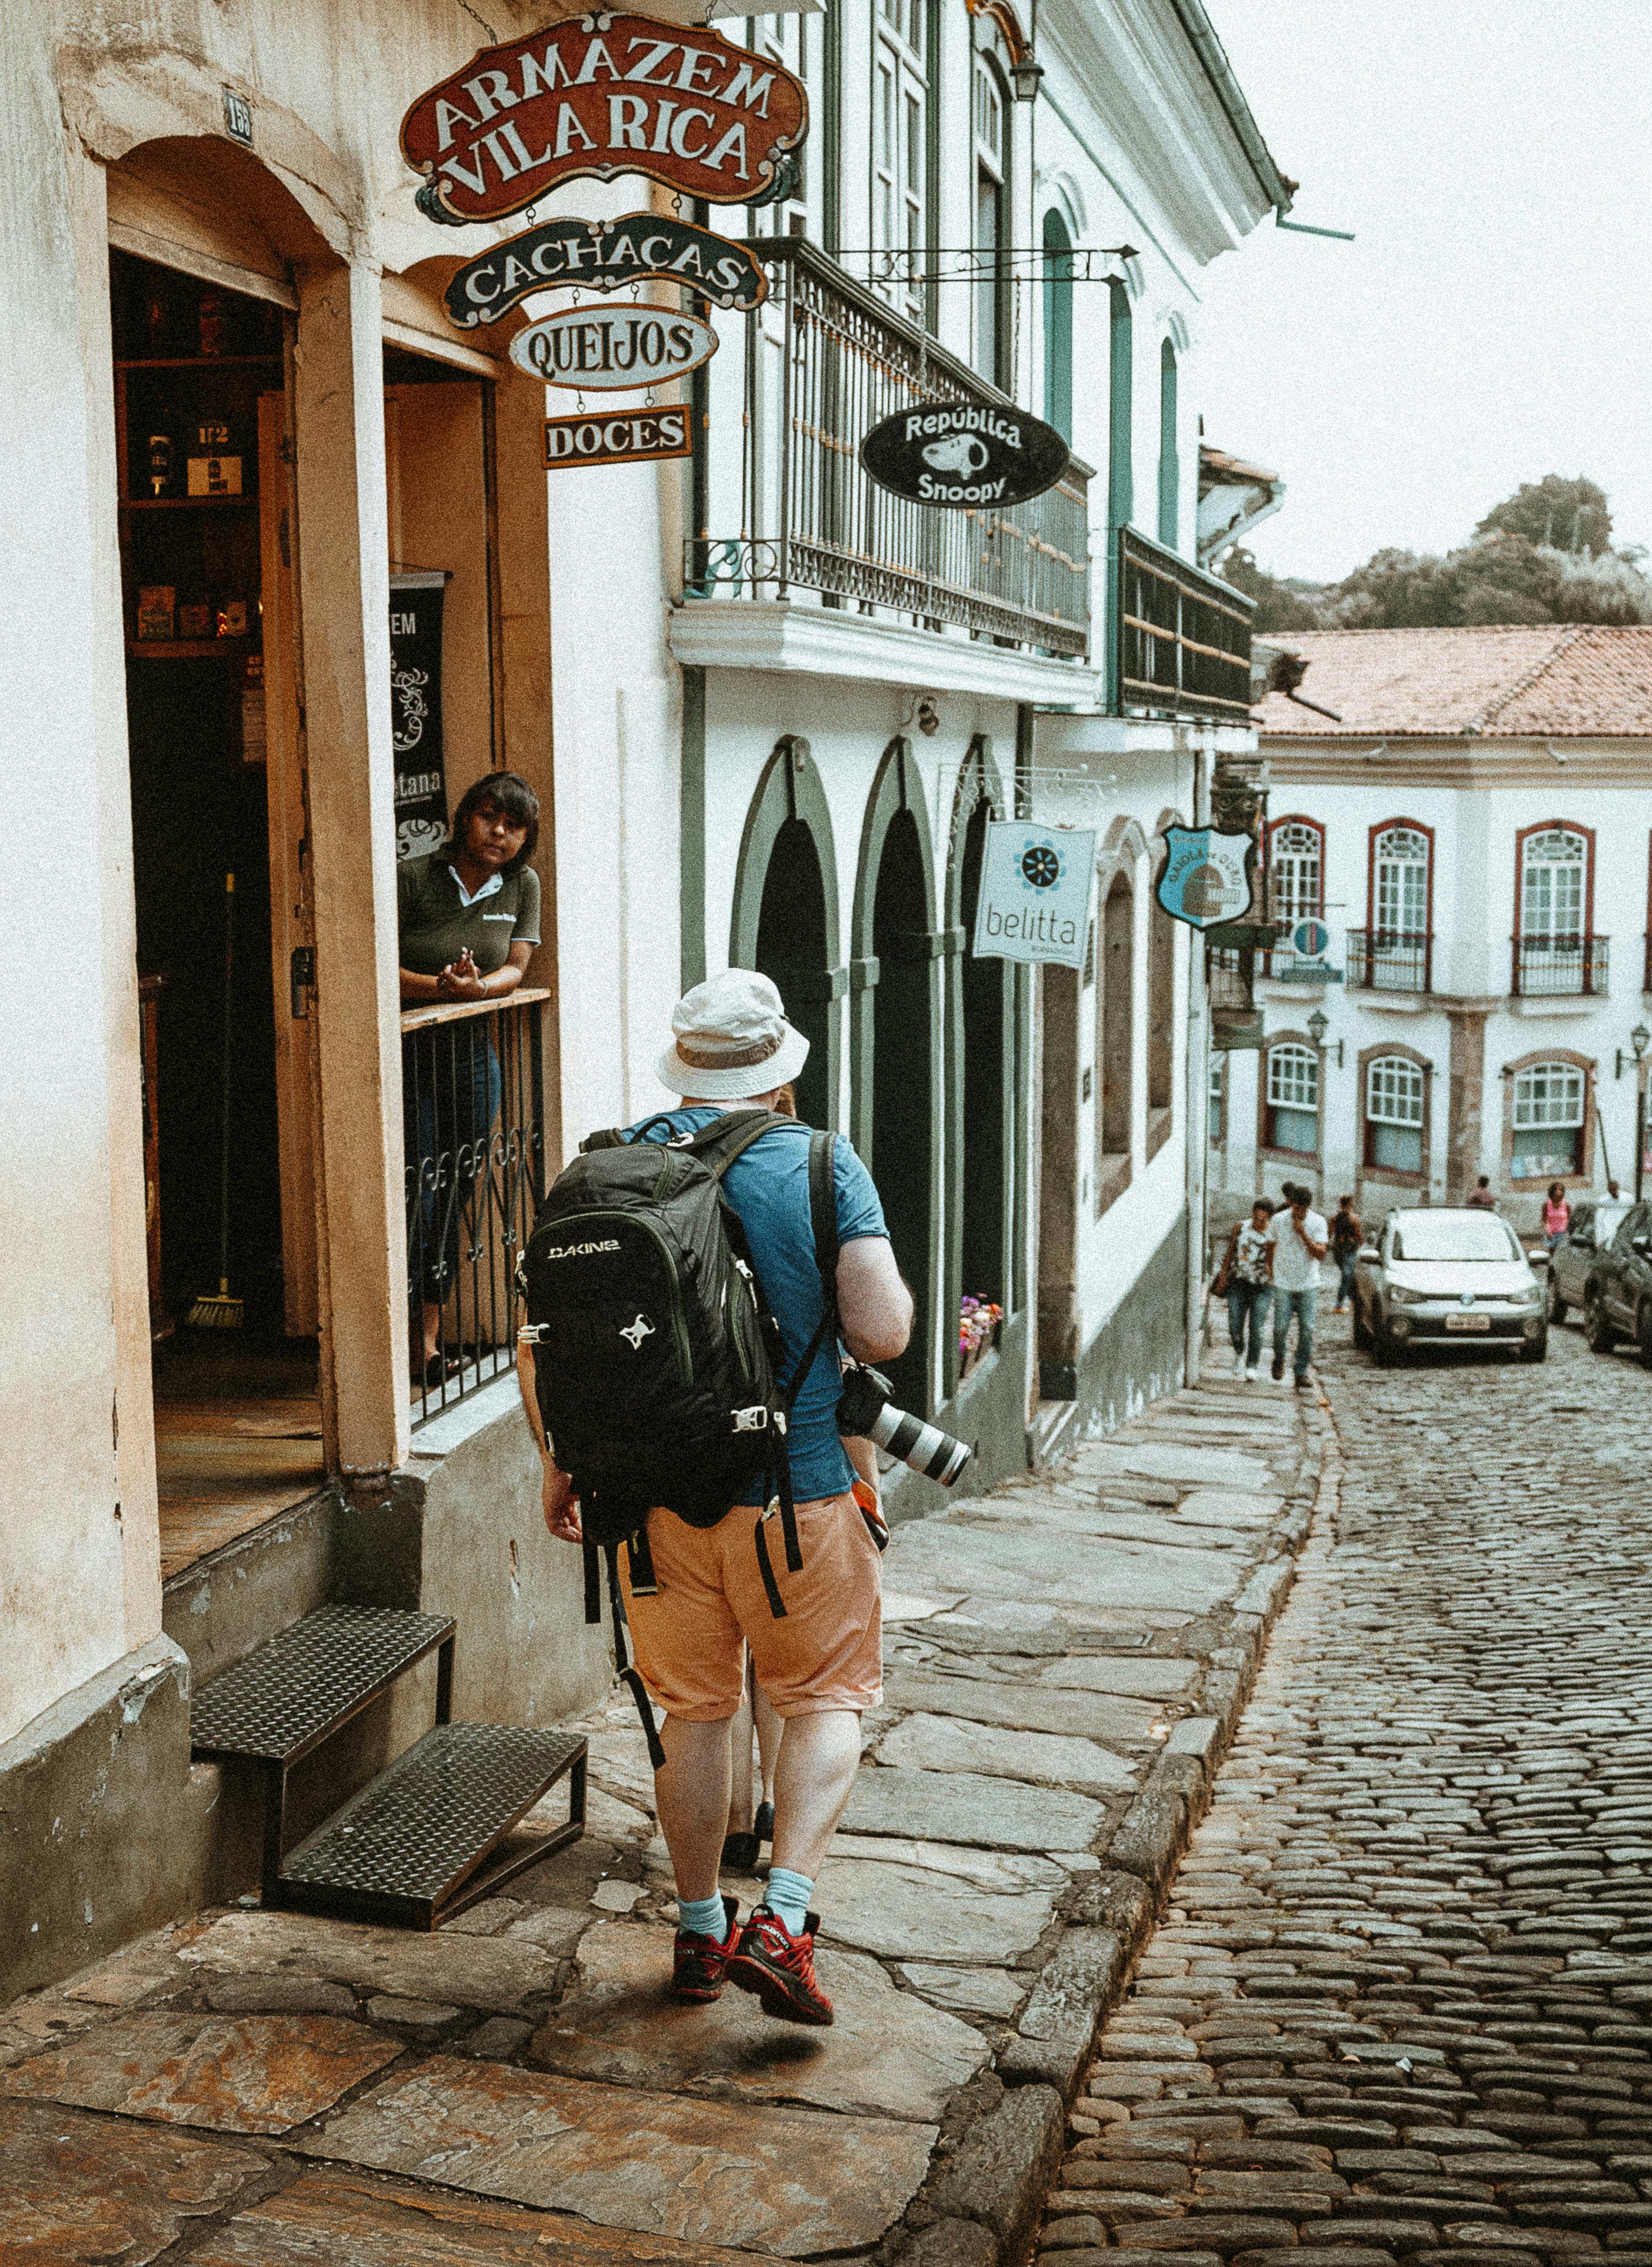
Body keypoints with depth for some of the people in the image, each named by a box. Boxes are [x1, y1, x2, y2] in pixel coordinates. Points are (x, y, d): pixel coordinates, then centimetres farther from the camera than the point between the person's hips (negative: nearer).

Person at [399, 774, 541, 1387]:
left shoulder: (523, 886, 5)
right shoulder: (412, 879, -10)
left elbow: (515, 969, 3)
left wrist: (478, 987, -18)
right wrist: (440, 985, -24)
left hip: (473, 1055, 5)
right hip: (406, 1056, -5)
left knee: (456, 1198, 8)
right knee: (417, 1198, -9)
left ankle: (430, 1339, 17)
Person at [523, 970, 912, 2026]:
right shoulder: (822, 1166, -9)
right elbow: (882, 1333, -15)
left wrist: (558, 1460, 13)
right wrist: (891, 1283, 8)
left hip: (656, 1494, 3)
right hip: (795, 1486, -3)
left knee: (694, 1711, 17)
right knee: (828, 1699, 13)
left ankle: (702, 1933, 26)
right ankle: (782, 1920, -1)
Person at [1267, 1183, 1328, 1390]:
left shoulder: (1318, 1222, -6)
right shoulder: (1278, 1220, -5)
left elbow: (1321, 1254, -12)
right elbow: (1270, 1248, 7)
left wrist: (1303, 1234, -21)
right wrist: (1269, 1274, 7)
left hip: (1309, 1285, 0)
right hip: (1283, 1285, 0)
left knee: (1307, 1330, -4)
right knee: (1281, 1328, -6)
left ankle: (1302, 1372, 5)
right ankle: (1279, 1358, 24)